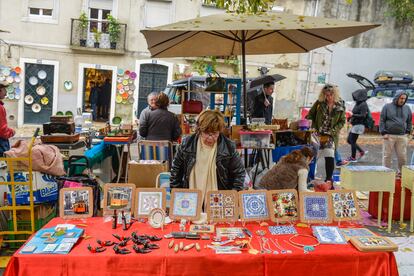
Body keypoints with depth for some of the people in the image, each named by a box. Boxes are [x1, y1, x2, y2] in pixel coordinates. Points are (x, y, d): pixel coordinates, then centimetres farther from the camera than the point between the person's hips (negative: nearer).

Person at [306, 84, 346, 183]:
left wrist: (331, 132, -9)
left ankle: (329, 179, 6)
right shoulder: (319, 103, 0)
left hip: (331, 135, 0)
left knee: (329, 156, -9)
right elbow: (310, 115, 5)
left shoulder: (340, 106, 0)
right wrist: (314, 129, -7)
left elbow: (342, 121, 3)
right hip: (317, 134, 1)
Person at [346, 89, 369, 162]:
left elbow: (363, 116, -20)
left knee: (352, 141, -3)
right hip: (355, 125, 9)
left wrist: (353, 115, -17)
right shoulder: (358, 103, 12)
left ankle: (353, 158, 9)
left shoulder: (363, 105, -15)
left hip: (359, 125, -9)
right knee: (349, 140, 14)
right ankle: (361, 151, 24)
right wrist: (351, 118, 3)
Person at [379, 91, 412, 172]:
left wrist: (407, 132, 10)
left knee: (402, 156, 3)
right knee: (387, 155, 1)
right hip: (389, 136, -3)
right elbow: (382, 120, -1)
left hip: (402, 136, 3)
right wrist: (383, 133, -7)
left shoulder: (407, 108, 12)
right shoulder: (387, 107, 2)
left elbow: (409, 121, 20)